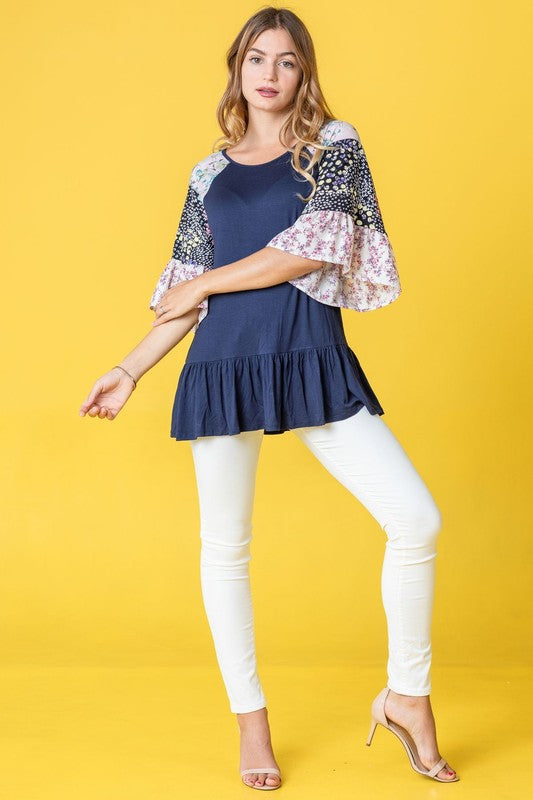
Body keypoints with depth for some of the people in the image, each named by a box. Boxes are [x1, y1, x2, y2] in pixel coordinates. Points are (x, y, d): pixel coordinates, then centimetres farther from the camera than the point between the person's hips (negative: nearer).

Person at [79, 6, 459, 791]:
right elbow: (187, 300, 16)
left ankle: (407, 697, 7)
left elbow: (313, 249, -8)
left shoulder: (335, 145, 6)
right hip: (224, 366, 2)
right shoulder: (209, 175, 14)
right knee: (225, 547, 4)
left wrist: (207, 281, -1)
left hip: (315, 362, -2)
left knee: (417, 520, -12)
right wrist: (130, 370, 12)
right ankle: (251, 720, 21)